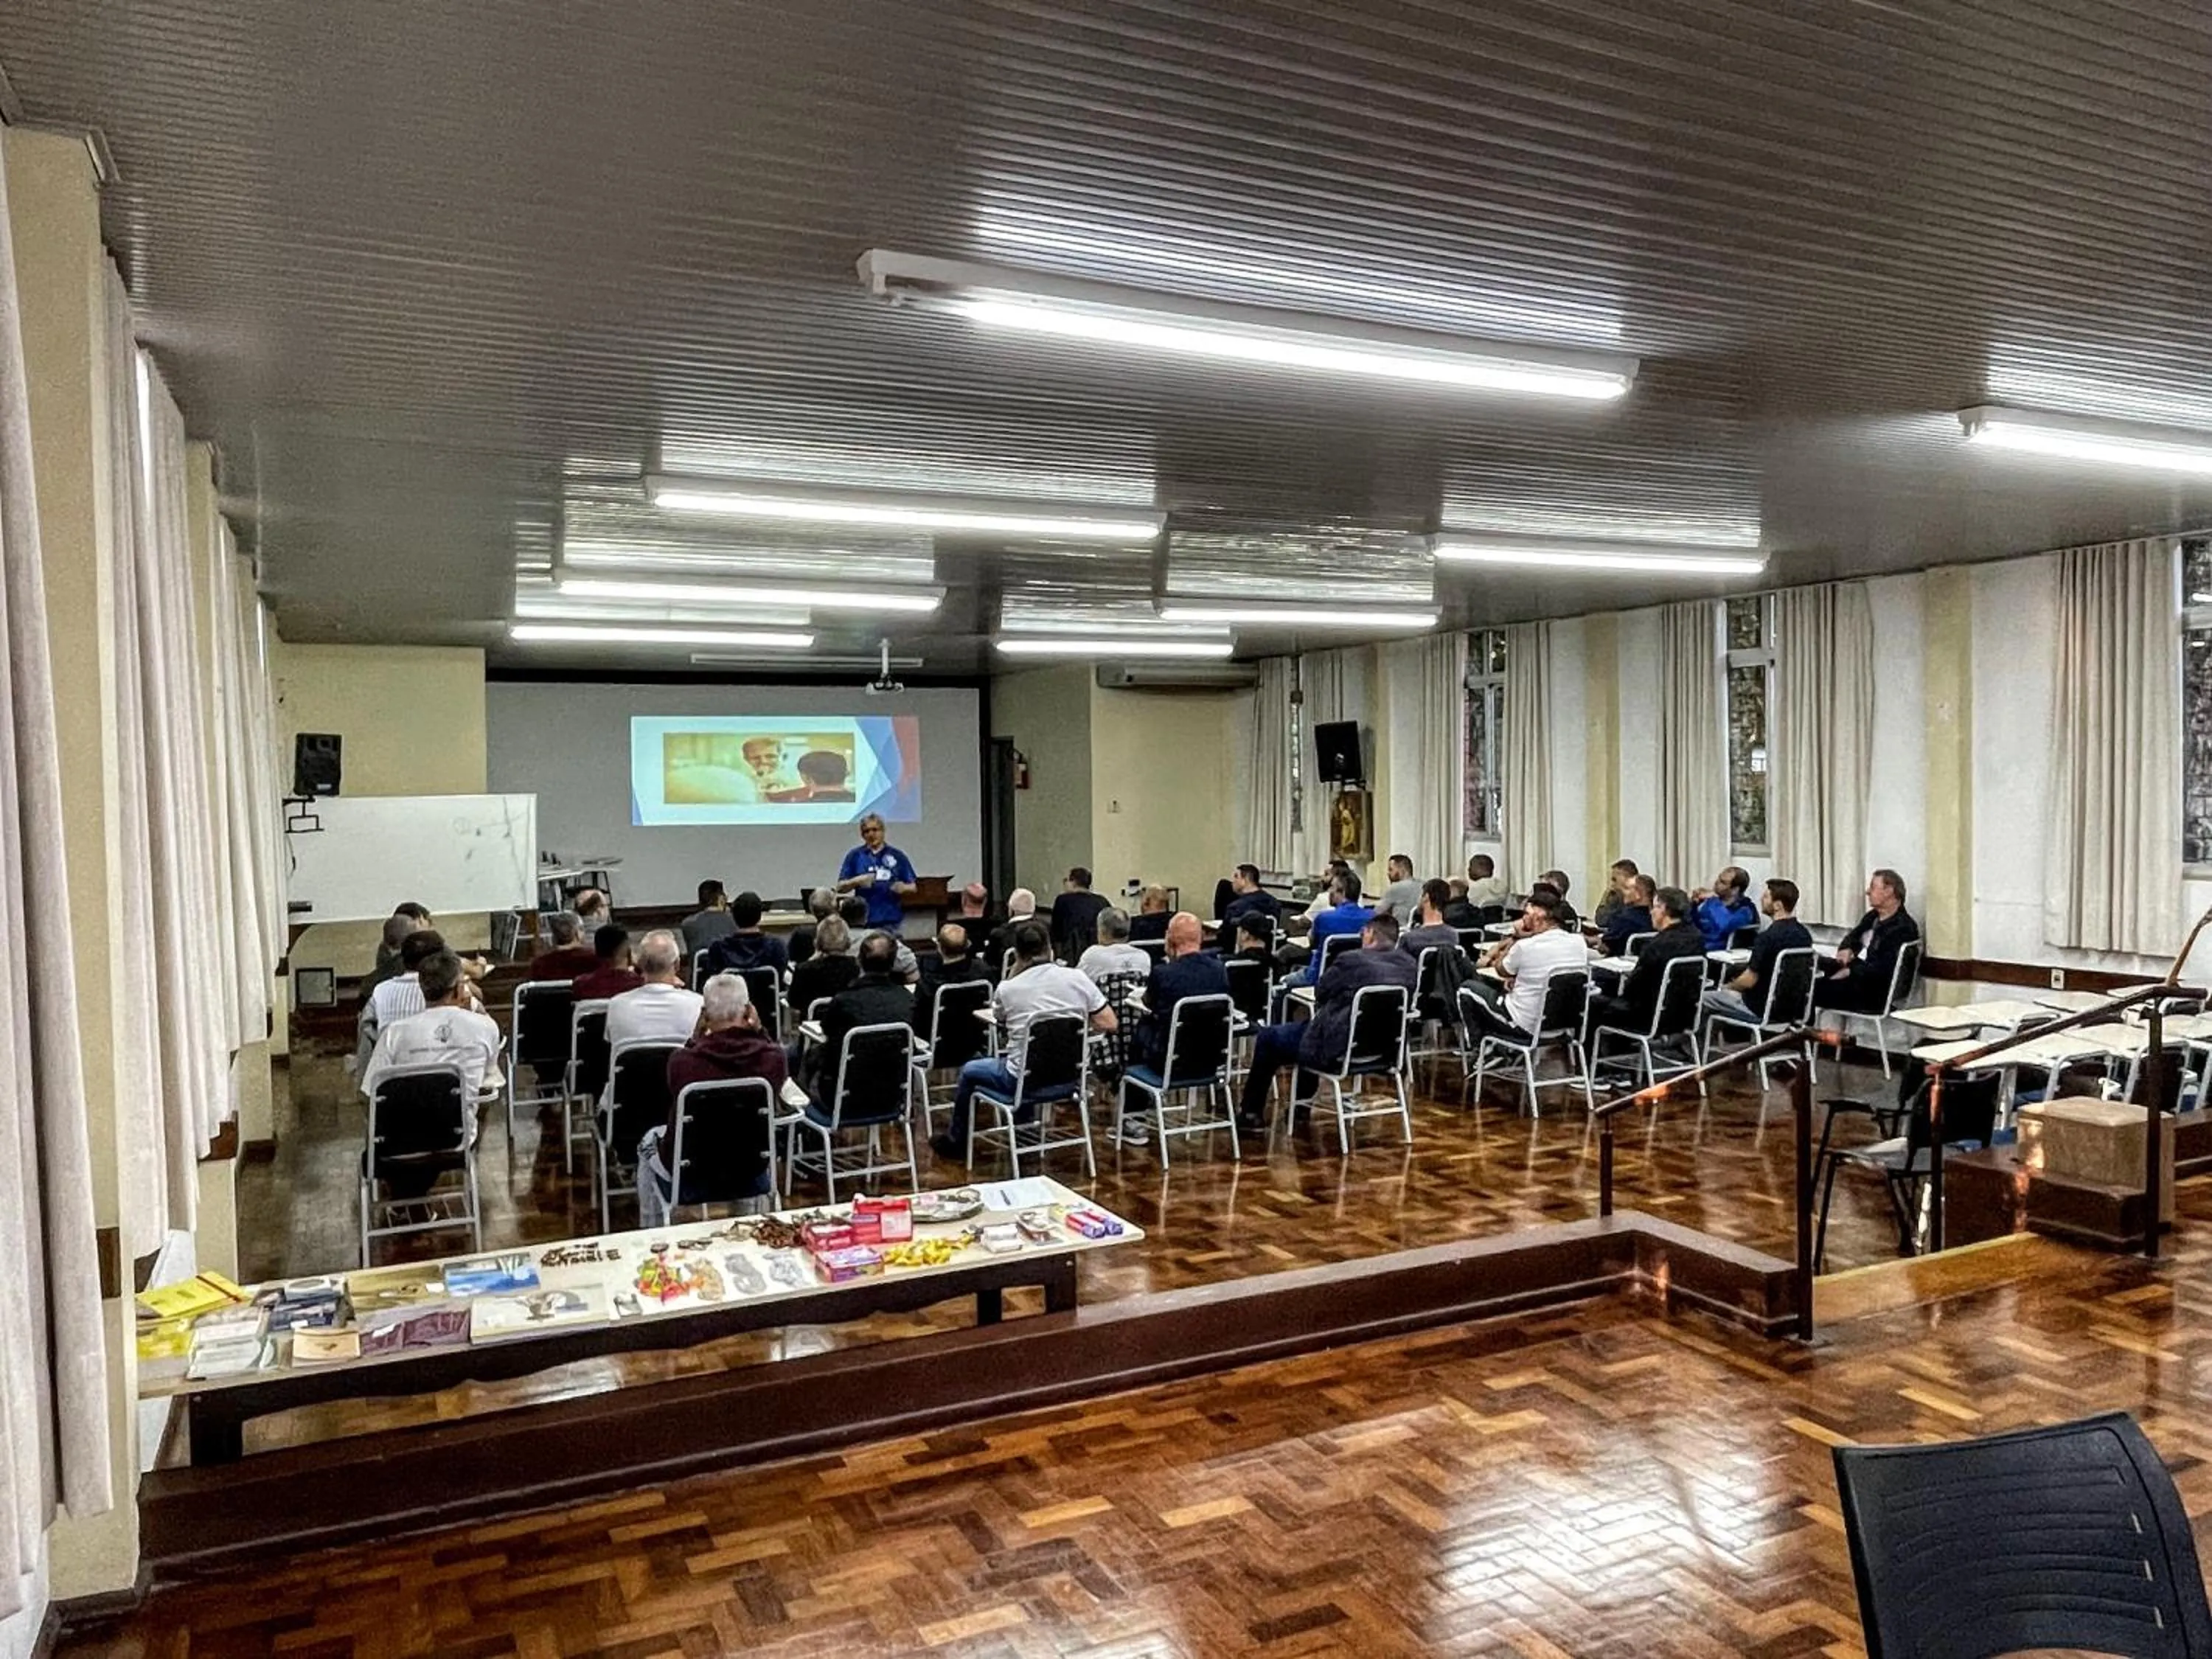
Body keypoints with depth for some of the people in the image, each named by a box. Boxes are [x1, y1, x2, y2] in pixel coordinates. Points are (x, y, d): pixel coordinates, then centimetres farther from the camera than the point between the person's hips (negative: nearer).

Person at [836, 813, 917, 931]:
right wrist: (857, 881, -13)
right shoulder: (854, 856, 7)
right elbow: (840, 887, 5)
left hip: (891, 921, 0)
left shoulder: (897, 856, 8)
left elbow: (912, 887, 10)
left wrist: (903, 888, -12)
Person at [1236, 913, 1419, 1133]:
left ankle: (1251, 1113, 26)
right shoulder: (1409, 965, -3)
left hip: (1337, 1049, -7)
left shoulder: (1351, 960, -19)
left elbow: (1320, 993, -3)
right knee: (1305, 1025, 34)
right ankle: (1303, 1101, 46)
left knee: (1267, 1037, 16)